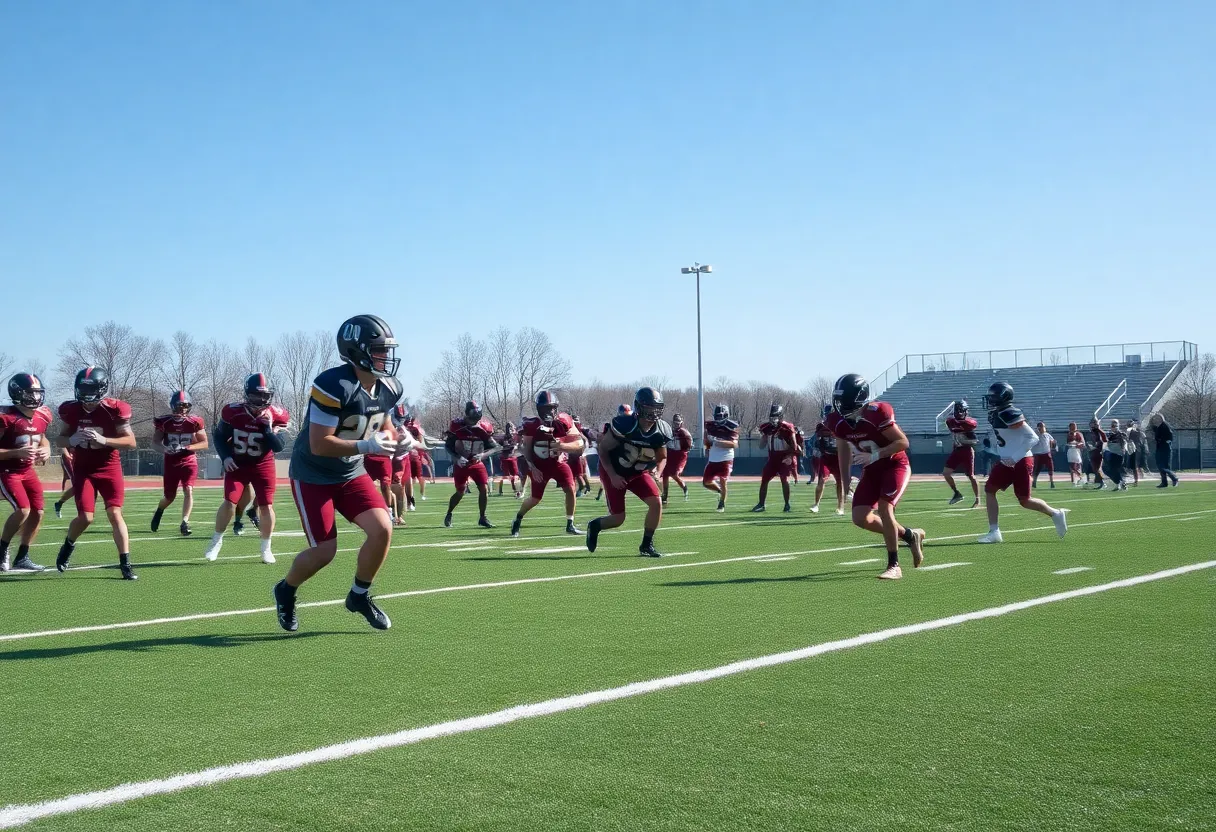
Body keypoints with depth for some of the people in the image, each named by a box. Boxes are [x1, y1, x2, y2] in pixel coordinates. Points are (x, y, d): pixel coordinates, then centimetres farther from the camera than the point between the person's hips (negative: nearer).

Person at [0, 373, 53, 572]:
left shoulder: (42, 417, -1)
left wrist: (46, 451, -2)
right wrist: (18, 452, -30)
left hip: (27, 471, 7)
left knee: (38, 512, 2)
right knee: (23, 510, -19)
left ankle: (22, 557, 15)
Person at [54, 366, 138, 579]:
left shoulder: (114, 410, -13)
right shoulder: (72, 410, -4)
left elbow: (131, 441, -11)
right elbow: (61, 439, 8)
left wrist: (103, 440, -26)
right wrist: (71, 440, -16)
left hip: (109, 468, -1)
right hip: (83, 469, 1)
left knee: (115, 514, -9)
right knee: (85, 518, -7)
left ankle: (125, 564, -5)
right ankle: (68, 545, 26)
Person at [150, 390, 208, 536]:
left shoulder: (195, 422, -8)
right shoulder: (164, 422, -7)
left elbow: (204, 444, -4)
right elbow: (155, 442, 0)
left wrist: (186, 448, -19)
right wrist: (164, 448, -23)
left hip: (189, 461, -1)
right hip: (171, 462, 1)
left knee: (188, 490, -20)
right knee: (170, 497, 11)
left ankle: (184, 523, -20)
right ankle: (159, 511, 43)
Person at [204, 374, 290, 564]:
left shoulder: (276, 415, -14)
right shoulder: (233, 412, -15)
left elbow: (279, 447, -15)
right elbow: (219, 436, -1)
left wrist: (268, 428, -28)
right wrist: (225, 456, -15)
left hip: (263, 465, 1)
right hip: (237, 463, -1)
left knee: (266, 506, -2)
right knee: (230, 502, -11)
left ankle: (266, 547, 16)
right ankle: (217, 540, 11)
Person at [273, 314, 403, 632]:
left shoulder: (389, 389, -5)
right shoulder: (334, 386, -29)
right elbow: (319, 445, -29)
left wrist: (392, 439, -10)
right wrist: (367, 446, -35)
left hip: (351, 473, 7)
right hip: (313, 475, -6)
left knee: (382, 529, -11)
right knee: (325, 551, -7)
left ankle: (360, 595, 12)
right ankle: (285, 591, 24)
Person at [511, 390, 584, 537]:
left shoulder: (563, 421, -15)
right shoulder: (532, 424, -15)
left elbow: (579, 443, -14)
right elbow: (526, 448, -3)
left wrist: (562, 445, -32)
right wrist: (532, 468, -13)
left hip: (558, 462, 1)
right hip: (540, 465, -1)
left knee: (570, 489, -17)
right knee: (535, 498, 2)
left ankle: (570, 525, -3)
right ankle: (517, 521, 29)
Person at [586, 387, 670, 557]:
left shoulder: (662, 431, -12)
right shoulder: (624, 425, -28)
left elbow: (661, 457, 8)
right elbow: (603, 450, -16)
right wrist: (613, 475, -22)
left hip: (638, 472, 5)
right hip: (614, 472, -4)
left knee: (656, 503, -16)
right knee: (618, 519, -5)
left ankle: (647, 545, 1)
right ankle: (595, 526, 30)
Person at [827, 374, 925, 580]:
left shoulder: (877, 414, -29)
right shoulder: (838, 420, -10)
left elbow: (903, 442, -24)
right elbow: (843, 446, 9)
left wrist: (875, 455, -33)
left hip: (895, 465, -7)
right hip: (871, 469, 7)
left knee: (884, 509, -24)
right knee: (860, 518, -3)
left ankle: (894, 565, -11)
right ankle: (910, 535, 17)